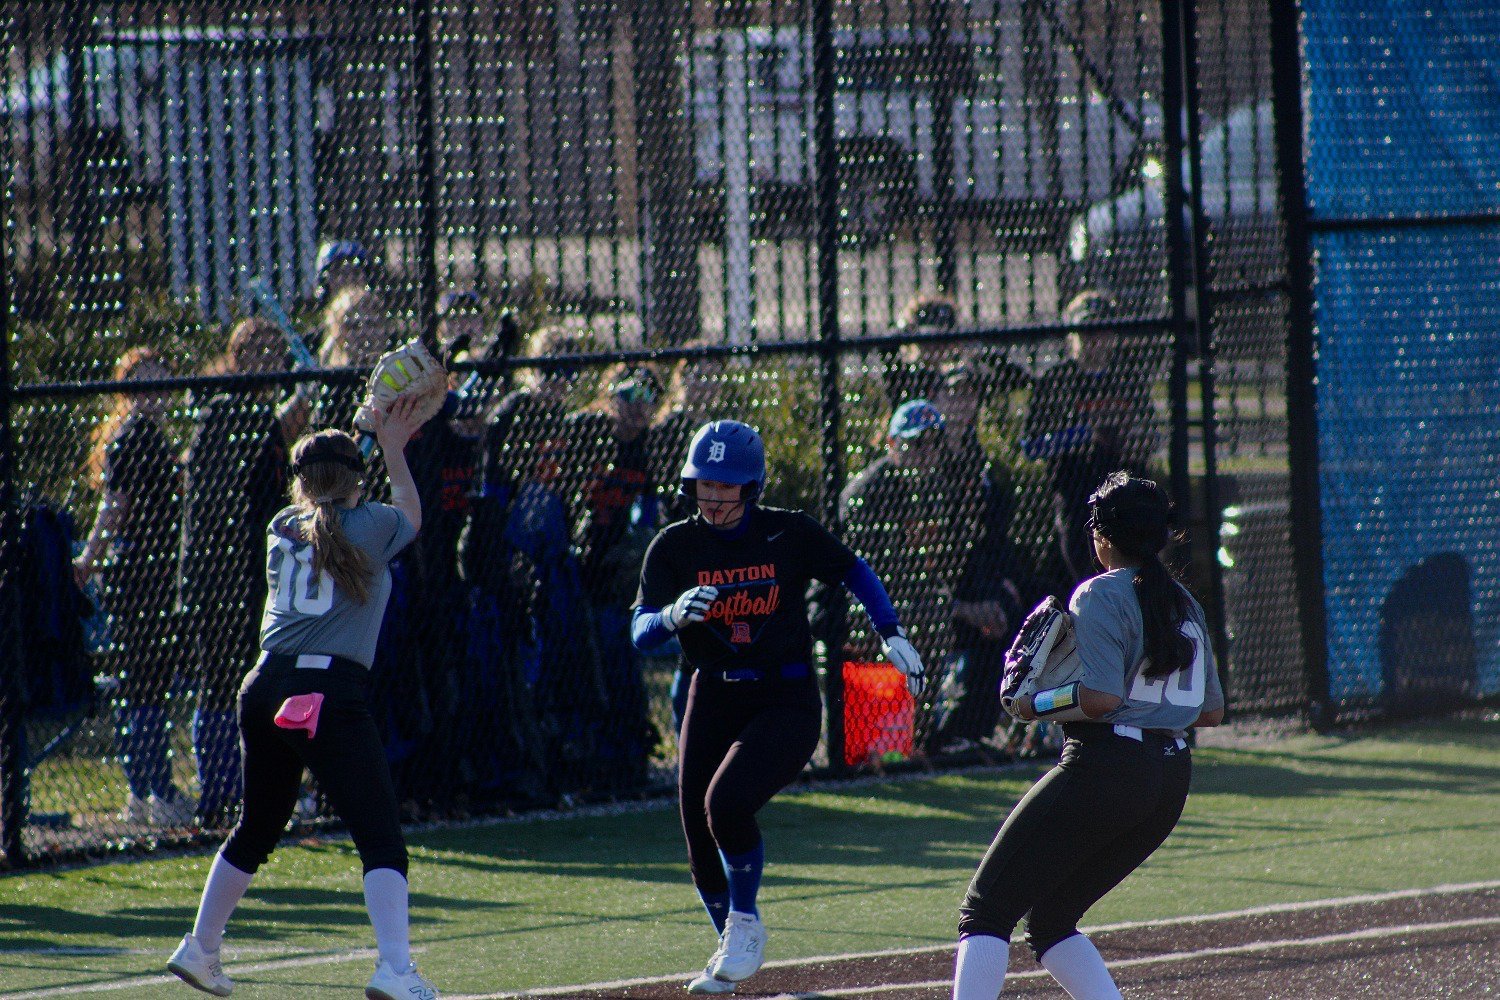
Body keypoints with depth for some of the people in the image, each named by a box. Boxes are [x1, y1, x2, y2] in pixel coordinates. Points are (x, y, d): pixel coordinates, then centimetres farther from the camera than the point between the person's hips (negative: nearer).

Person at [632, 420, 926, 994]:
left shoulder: (789, 534, -6)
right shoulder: (674, 547, -3)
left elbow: (855, 573, 10)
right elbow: (640, 633, -12)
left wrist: (892, 636, -1)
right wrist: (673, 614, -33)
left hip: (786, 702, -3)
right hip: (714, 701, 3)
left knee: (726, 802, -26)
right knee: (702, 850, 5)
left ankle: (746, 924, -2)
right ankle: (733, 948, 32)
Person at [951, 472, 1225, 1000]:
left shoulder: (1101, 595, -7)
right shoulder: (1185, 604, 16)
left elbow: (1100, 697, -18)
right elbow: (1212, 711, 19)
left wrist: (1034, 704, -4)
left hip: (1106, 768, -8)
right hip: (1173, 778, 8)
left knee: (986, 907, -4)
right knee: (1050, 921, 17)